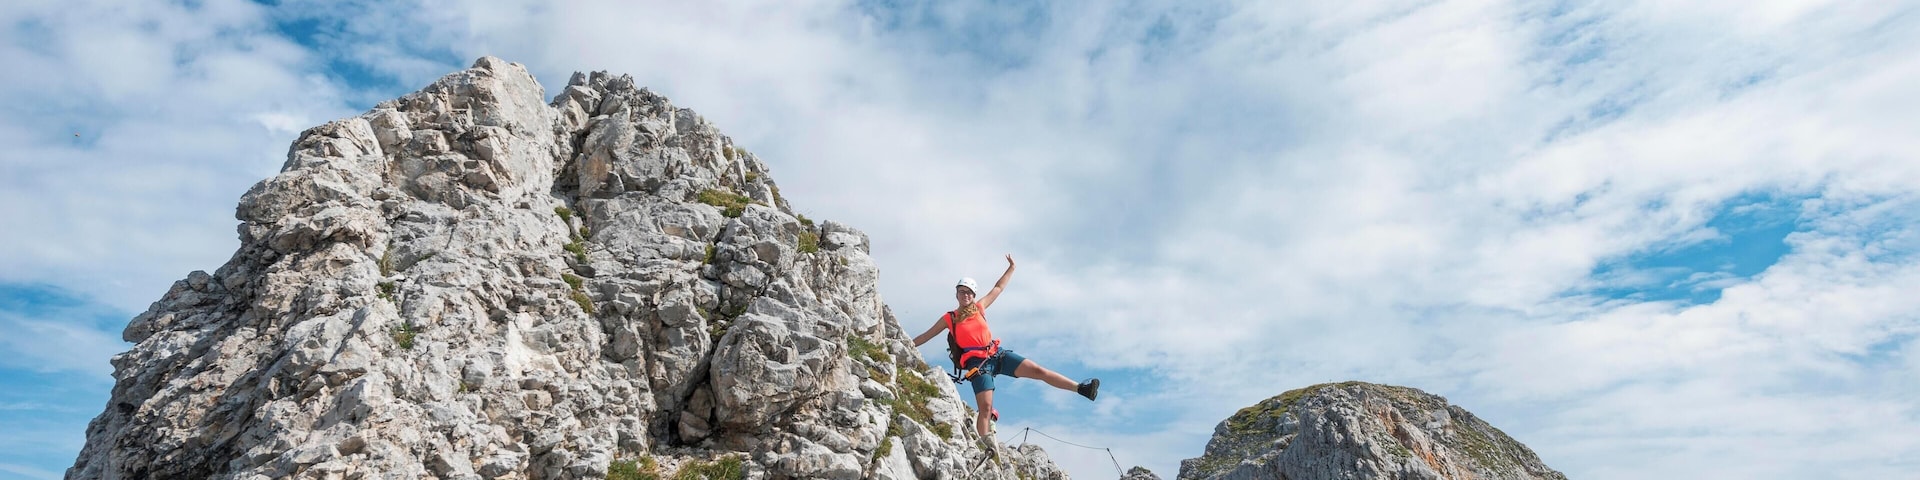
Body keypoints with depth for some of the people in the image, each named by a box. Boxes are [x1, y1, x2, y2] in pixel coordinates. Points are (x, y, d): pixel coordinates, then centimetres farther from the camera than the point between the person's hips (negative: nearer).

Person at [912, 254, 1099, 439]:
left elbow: (998, 288, 25)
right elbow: (926, 336, 14)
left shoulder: (979, 308, 14)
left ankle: (1081, 389, -9)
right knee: (986, 407, -16)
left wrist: (1011, 268, 27)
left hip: (997, 354, 3)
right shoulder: (949, 319, 8)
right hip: (977, 362, -3)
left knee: (1037, 370, -7)